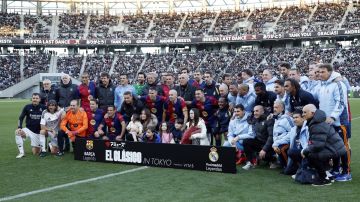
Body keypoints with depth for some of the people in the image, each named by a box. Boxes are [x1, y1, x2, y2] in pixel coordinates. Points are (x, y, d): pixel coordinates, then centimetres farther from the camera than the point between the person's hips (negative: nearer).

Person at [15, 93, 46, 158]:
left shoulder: (43, 107, -5)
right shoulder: (27, 107, -4)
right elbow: (21, 118, -2)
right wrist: (19, 128, -17)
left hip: (38, 132, -1)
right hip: (29, 130, 1)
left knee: (36, 152, -3)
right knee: (17, 132, -31)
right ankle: (21, 152, -21)